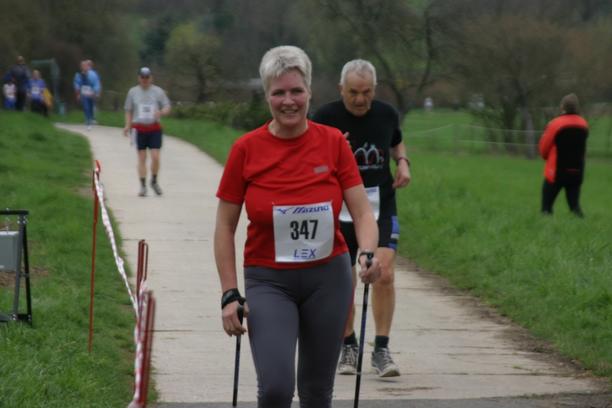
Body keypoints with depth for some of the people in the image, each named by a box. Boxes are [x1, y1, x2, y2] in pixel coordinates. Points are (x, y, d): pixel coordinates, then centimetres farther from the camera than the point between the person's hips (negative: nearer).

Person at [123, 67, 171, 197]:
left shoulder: (158, 91, 5)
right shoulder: (133, 92, 7)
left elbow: (167, 108, 4)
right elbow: (128, 111, 13)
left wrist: (161, 112, -18)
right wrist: (128, 126, 0)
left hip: (154, 129, 0)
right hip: (139, 128, 0)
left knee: (155, 157, -8)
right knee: (142, 158, 1)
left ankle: (154, 181, 14)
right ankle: (143, 186, 6)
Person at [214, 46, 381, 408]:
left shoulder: (333, 143, -5)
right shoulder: (246, 150, -8)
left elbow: (362, 212, -4)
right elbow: (225, 227, -2)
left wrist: (368, 253, -25)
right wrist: (230, 294, -7)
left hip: (328, 278, 2)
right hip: (269, 282, -2)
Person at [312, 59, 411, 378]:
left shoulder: (386, 114, 1)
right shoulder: (325, 118, -9)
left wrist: (403, 162, 2)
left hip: (381, 207, 1)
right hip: (339, 210, -1)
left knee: (384, 274, -14)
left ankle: (381, 350, -5)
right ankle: (348, 346, 25)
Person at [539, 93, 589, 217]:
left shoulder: (555, 124, -13)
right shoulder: (584, 125, 3)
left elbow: (544, 147, -3)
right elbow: (582, 148, 12)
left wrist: (547, 156, 18)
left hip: (557, 171, -4)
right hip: (577, 172, 4)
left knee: (546, 206, 4)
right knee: (574, 204, 8)